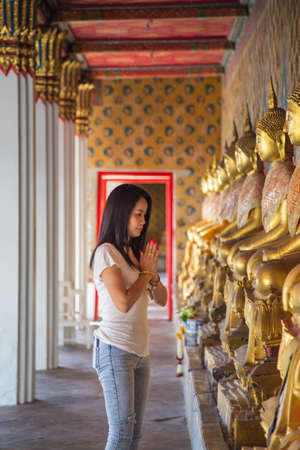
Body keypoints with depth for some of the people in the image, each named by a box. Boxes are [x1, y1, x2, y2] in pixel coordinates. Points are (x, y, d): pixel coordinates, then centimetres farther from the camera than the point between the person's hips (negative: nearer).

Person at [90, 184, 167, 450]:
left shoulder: (135, 253, 17)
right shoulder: (106, 253, -8)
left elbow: (162, 299, 17)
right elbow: (123, 303, -19)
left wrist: (153, 273, -2)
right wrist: (146, 271, -5)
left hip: (140, 352, 8)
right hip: (115, 350, -8)